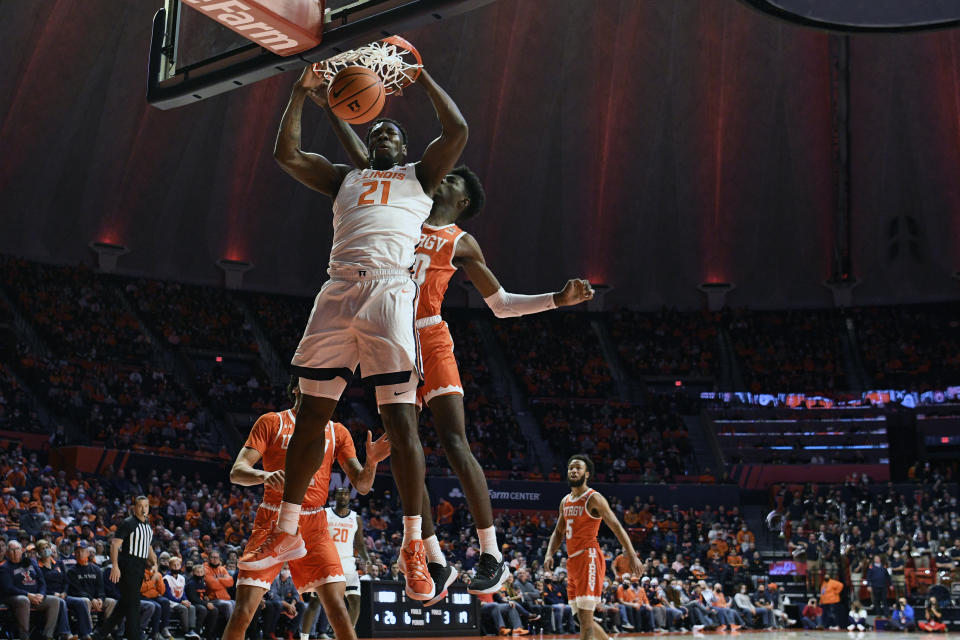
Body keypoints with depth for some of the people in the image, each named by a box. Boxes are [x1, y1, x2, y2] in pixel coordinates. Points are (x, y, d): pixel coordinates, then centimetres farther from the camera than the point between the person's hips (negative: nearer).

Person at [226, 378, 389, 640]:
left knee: (337, 609, -10)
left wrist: (371, 462, -15)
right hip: (272, 522, -2)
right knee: (243, 613, -8)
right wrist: (265, 475, -28)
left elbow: (362, 485, 7)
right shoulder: (271, 422, 4)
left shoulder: (337, 432, 12)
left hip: (314, 526, 2)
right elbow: (236, 472, -6)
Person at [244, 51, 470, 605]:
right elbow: (287, 153, 22)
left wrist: (423, 78, 15)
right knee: (312, 412, 3)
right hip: (338, 292, 4)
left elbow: (458, 131, 7)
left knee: (401, 419, -9)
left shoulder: (420, 175, 21)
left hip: (391, 292, -4)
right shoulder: (345, 177, 29)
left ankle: (414, 548, -6)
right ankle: (287, 533, 13)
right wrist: (302, 95, 21)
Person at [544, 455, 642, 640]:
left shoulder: (594, 499, -6)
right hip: (572, 562, 8)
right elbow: (558, 532, 22)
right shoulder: (565, 502, 16)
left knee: (585, 616, -13)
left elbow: (616, 526, -10)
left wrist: (632, 555, -19)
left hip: (589, 558, -8)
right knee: (582, 618, 11)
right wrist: (549, 554, 4)